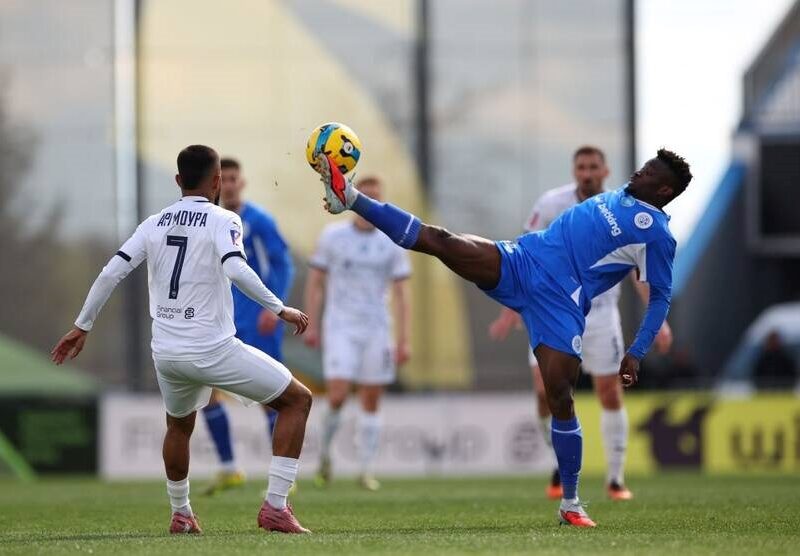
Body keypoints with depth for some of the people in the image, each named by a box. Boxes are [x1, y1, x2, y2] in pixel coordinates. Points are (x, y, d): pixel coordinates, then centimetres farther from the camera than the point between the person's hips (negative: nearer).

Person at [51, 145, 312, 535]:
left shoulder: (155, 224, 9)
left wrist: (82, 326, 13)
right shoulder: (223, 220, -5)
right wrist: (280, 309, -17)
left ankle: (180, 514, 41)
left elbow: (110, 273, 5)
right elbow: (236, 270, -23)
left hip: (166, 353, 6)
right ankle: (275, 507, -2)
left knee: (179, 426, 34)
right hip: (213, 351, -6)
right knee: (297, 400, 7)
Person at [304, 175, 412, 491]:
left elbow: (401, 294, 3)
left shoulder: (392, 243, 3)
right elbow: (315, 282, 6)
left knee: (371, 403, 3)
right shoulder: (333, 236, 0)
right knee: (337, 397, -14)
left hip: (376, 329, 2)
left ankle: (366, 470, 10)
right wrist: (311, 325, 0)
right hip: (339, 327, -2)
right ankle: (324, 452, 10)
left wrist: (404, 340, -4)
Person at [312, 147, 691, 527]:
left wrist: (636, 354, -9)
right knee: (439, 241, -12)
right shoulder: (618, 197, 16)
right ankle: (351, 199, -16)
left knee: (560, 400, -11)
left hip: (559, 303, -6)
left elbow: (661, 296, -2)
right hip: (521, 260, 6)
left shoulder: (656, 234, -5)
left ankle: (570, 503, 3)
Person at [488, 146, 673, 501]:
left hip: (600, 313, 1)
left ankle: (616, 479, 14)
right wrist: (511, 310, -5)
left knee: (610, 394, 1)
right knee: (545, 391, -11)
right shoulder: (551, 205, -7)